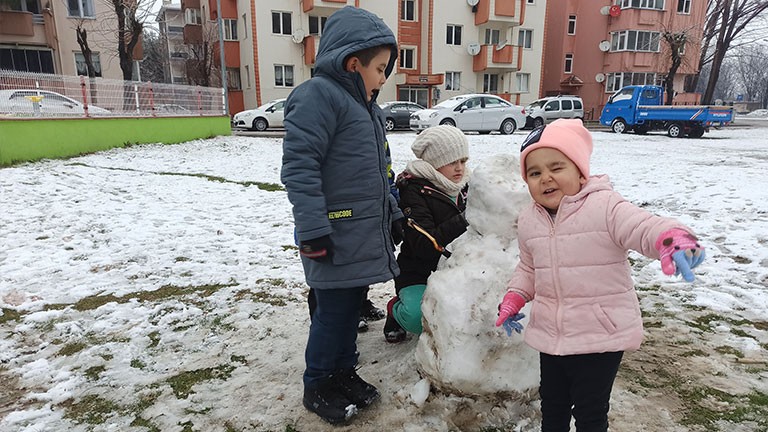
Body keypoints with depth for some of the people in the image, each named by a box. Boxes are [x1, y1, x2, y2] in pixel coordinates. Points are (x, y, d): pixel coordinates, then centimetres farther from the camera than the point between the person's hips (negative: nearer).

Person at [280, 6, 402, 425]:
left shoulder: (363, 103, 17)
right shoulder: (318, 95, -14)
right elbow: (298, 166, -21)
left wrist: (391, 213, 22)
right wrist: (313, 229, -23)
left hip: (364, 233, 9)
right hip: (338, 237, -9)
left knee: (352, 305, 17)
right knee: (334, 310, 2)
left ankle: (344, 371, 34)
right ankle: (317, 387, 22)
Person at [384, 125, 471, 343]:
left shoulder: (463, 186, 9)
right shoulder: (413, 191, -13)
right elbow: (424, 245, -25)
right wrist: (462, 223, -32)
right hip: (418, 273, -6)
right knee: (418, 317, -31)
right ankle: (396, 310, 6)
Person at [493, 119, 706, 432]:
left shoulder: (604, 206, -17)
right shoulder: (528, 221, 2)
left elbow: (643, 227, -32)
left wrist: (671, 237, -54)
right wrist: (515, 297, 3)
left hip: (602, 335, -5)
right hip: (550, 334, 5)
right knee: (552, 406, 22)